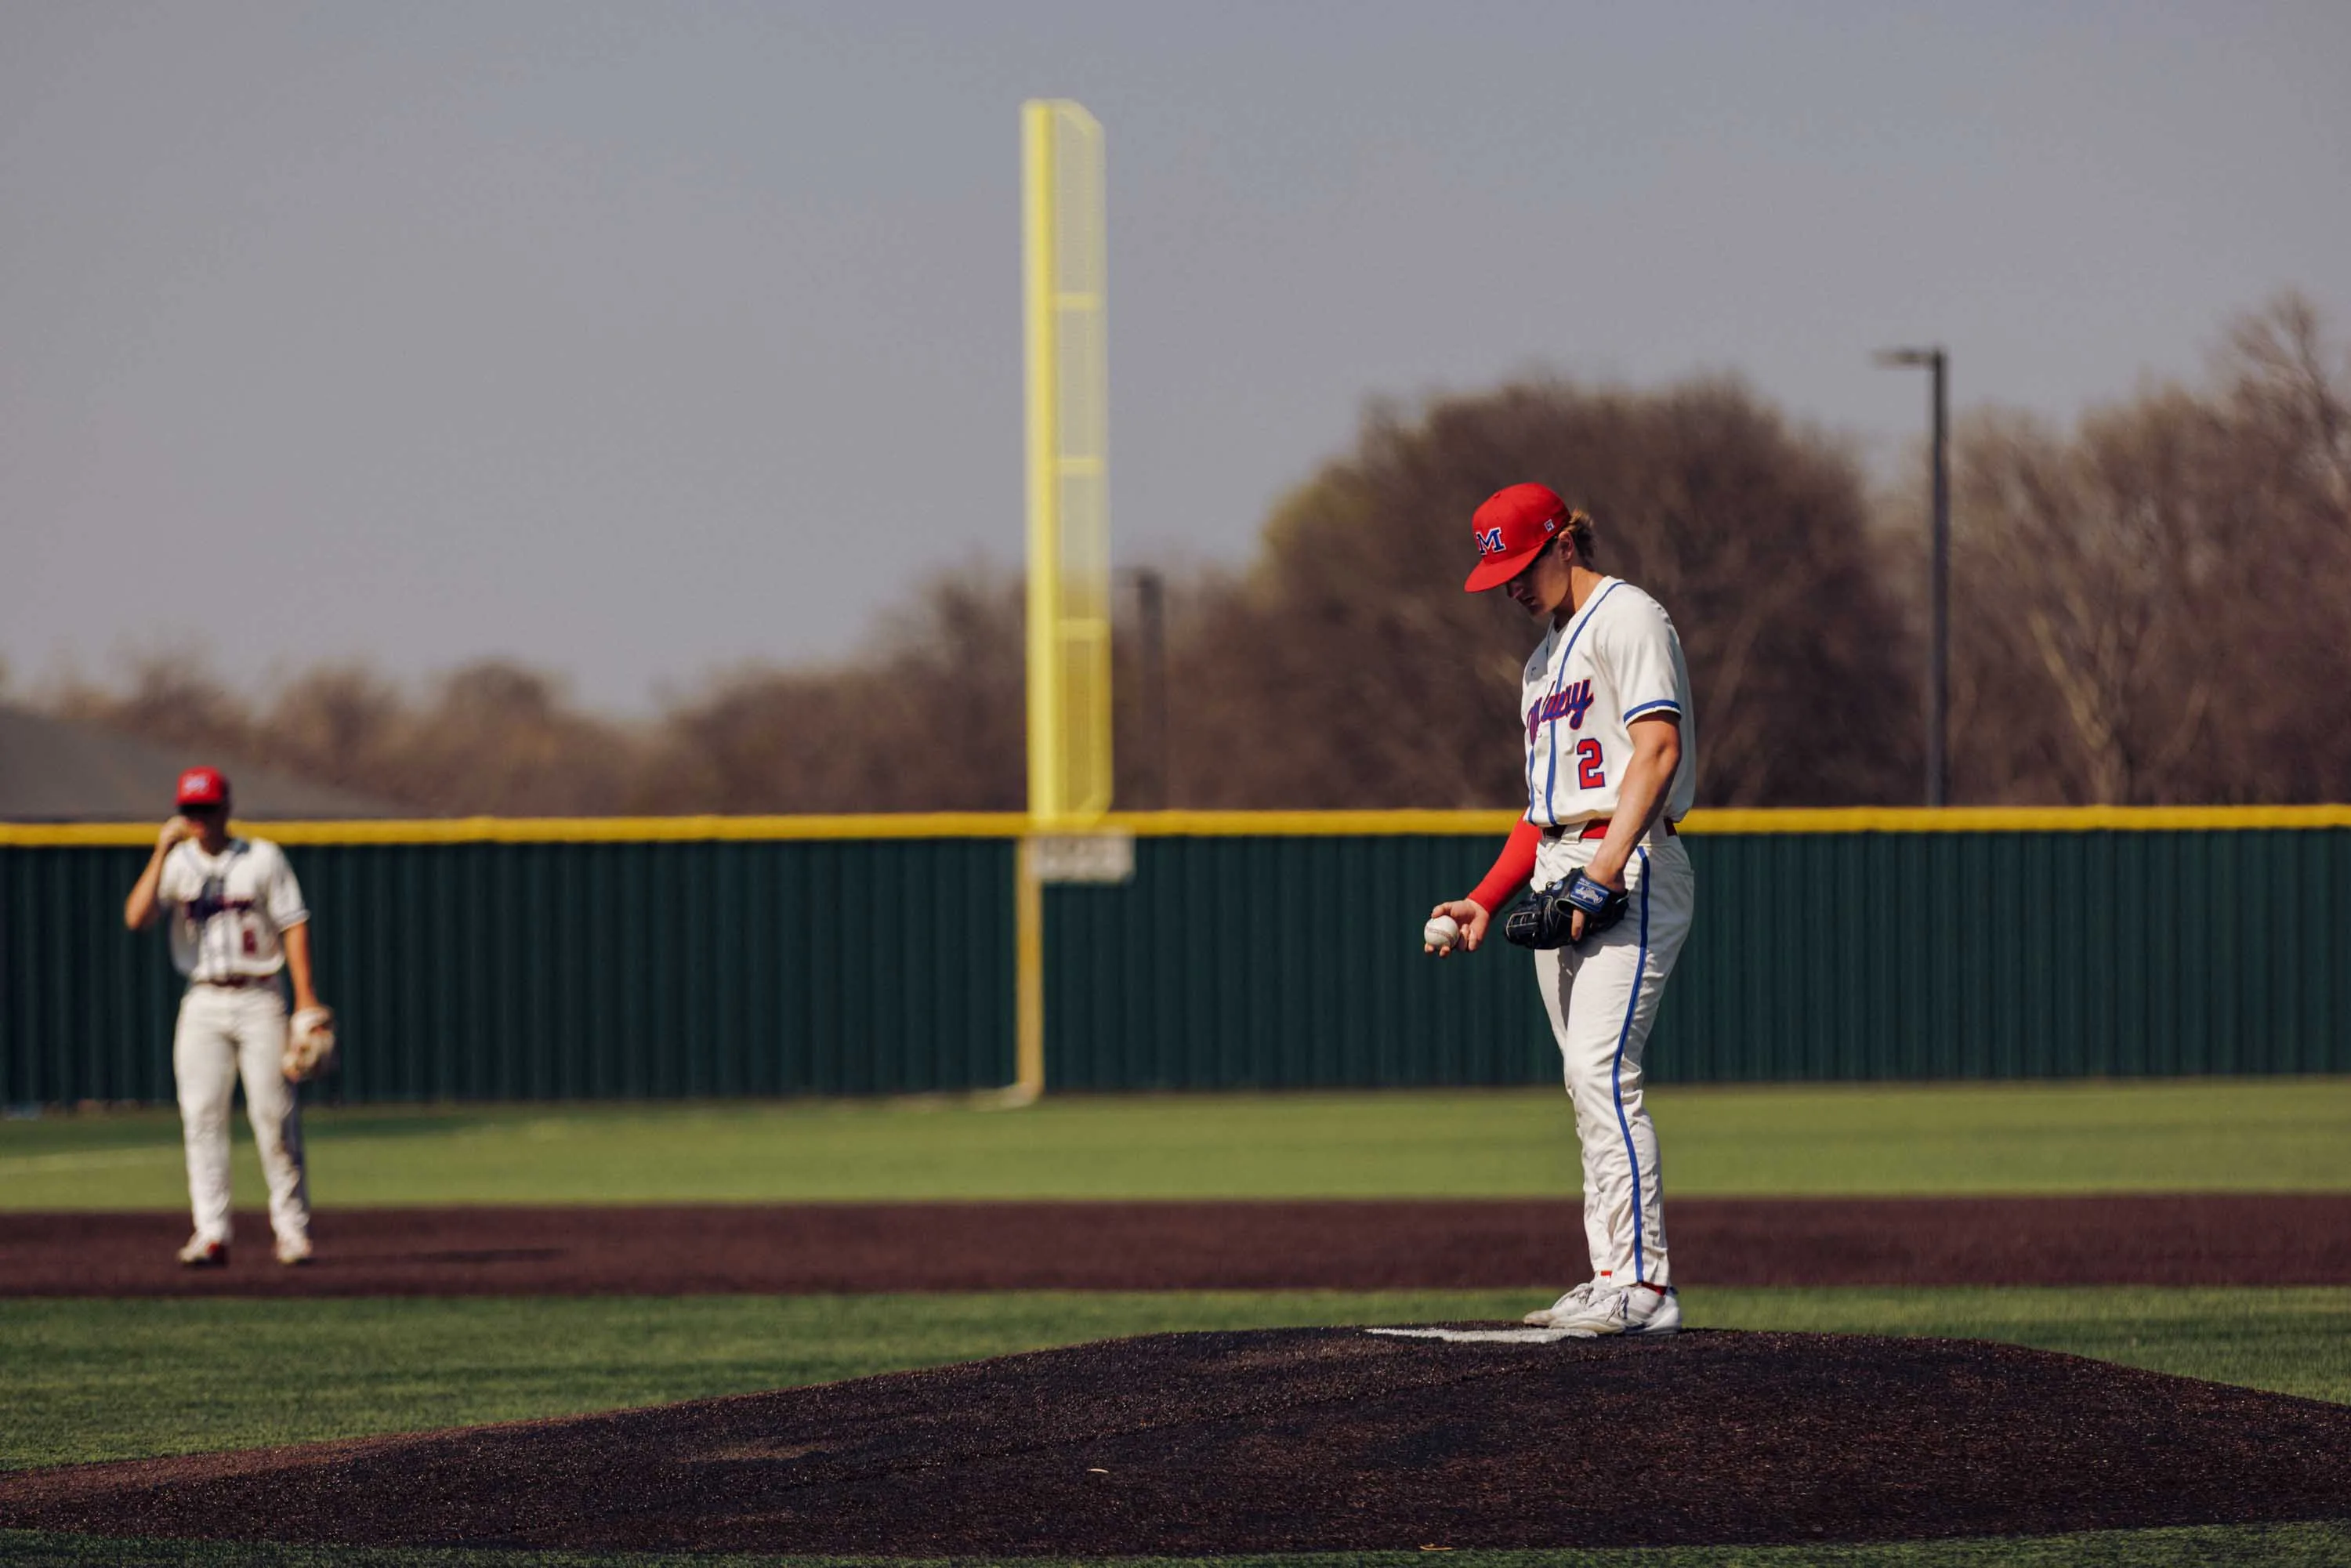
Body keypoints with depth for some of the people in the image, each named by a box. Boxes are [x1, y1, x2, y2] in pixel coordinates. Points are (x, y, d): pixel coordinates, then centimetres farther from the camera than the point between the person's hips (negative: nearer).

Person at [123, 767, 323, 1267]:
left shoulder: (262, 858, 2)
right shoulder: (177, 864, 6)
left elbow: (293, 923, 0)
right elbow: (136, 917, -8)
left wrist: (306, 996, -8)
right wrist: (162, 852, -13)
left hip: (258, 1000, -2)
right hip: (203, 1003, 2)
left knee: (273, 1113, -6)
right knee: (202, 1117, -6)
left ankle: (291, 1226, 2)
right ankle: (211, 1236, -7)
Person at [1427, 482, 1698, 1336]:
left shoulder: (1627, 617, -5)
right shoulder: (1545, 655, 24)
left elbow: (1658, 750, -18)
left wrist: (1605, 870, -27)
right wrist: (1486, 900, 17)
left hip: (1631, 868, -10)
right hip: (1558, 876, 10)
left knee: (1603, 1071, -18)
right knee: (1588, 1083, 5)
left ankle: (1643, 1281, -22)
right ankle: (1612, 1278, 4)